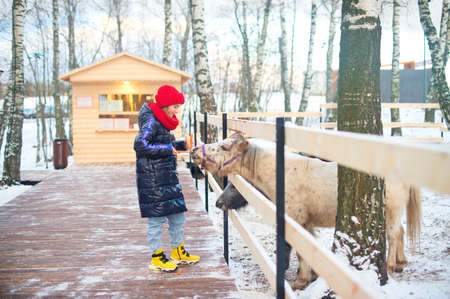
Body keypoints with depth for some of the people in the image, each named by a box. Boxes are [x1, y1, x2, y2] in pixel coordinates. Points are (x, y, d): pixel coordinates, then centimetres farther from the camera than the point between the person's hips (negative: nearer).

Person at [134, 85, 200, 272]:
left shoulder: (163, 122, 14)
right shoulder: (152, 122, -14)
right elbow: (140, 145, -25)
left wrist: (181, 145, 9)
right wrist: (167, 149, -19)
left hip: (168, 177, 10)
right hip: (153, 180, -10)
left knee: (177, 215, 14)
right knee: (156, 218, -1)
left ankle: (178, 253, 27)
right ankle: (156, 258, 9)